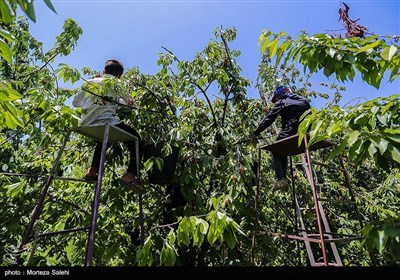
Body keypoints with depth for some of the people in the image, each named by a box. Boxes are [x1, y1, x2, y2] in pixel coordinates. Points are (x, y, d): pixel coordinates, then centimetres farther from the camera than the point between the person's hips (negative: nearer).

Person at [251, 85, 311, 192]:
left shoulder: (280, 103, 7)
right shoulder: (303, 100, 25)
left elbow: (268, 120, 3)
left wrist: (255, 133, 9)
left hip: (292, 132, -6)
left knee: (276, 151, 15)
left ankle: (279, 180, 1)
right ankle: (283, 179, 20)